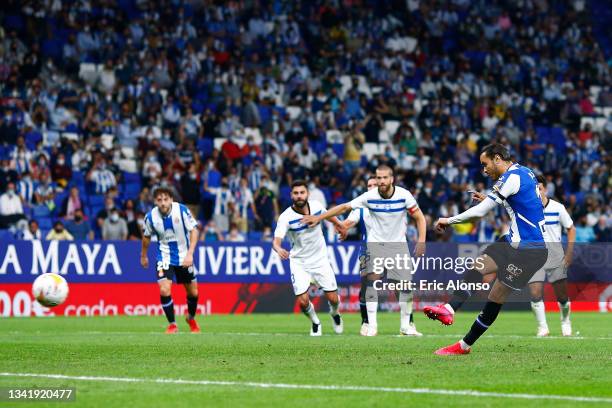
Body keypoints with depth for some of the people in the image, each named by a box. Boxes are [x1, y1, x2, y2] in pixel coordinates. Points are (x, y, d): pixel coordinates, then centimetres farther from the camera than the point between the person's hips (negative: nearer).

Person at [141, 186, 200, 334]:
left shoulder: (182, 210, -20)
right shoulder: (151, 217, -15)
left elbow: (194, 231, -14)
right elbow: (146, 236, 4)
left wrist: (190, 254, -24)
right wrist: (144, 255, 17)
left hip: (184, 257, 0)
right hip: (164, 257, 0)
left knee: (193, 292, 10)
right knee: (164, 290, -19)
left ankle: (191, 318, 40)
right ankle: (172, 324, 0)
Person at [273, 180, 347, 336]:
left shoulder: (316, 206, -11)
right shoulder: (286, 217, -22)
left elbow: (327, 214, 13)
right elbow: (276, 240, -32)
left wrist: (338, 224, 24)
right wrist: (279, 249, -53)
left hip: (320, 259, 2)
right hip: (299, 263, -2)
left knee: (333, 299, 1)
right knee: (303, 301, -12)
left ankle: (335, 314, 39)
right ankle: (315, 323, 21)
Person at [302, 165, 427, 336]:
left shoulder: (404, 195, -13)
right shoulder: (370, 196, -13)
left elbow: (420, 218, -4)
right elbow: (344, 207, -6)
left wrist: (421, 241, -15)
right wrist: (318, 217, -8)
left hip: (399, 244, 1)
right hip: (376, 243, -1)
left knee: (406, 284, -6)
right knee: (373, 279, -19)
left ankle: (405, 325, 9)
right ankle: (372, 325, -16)